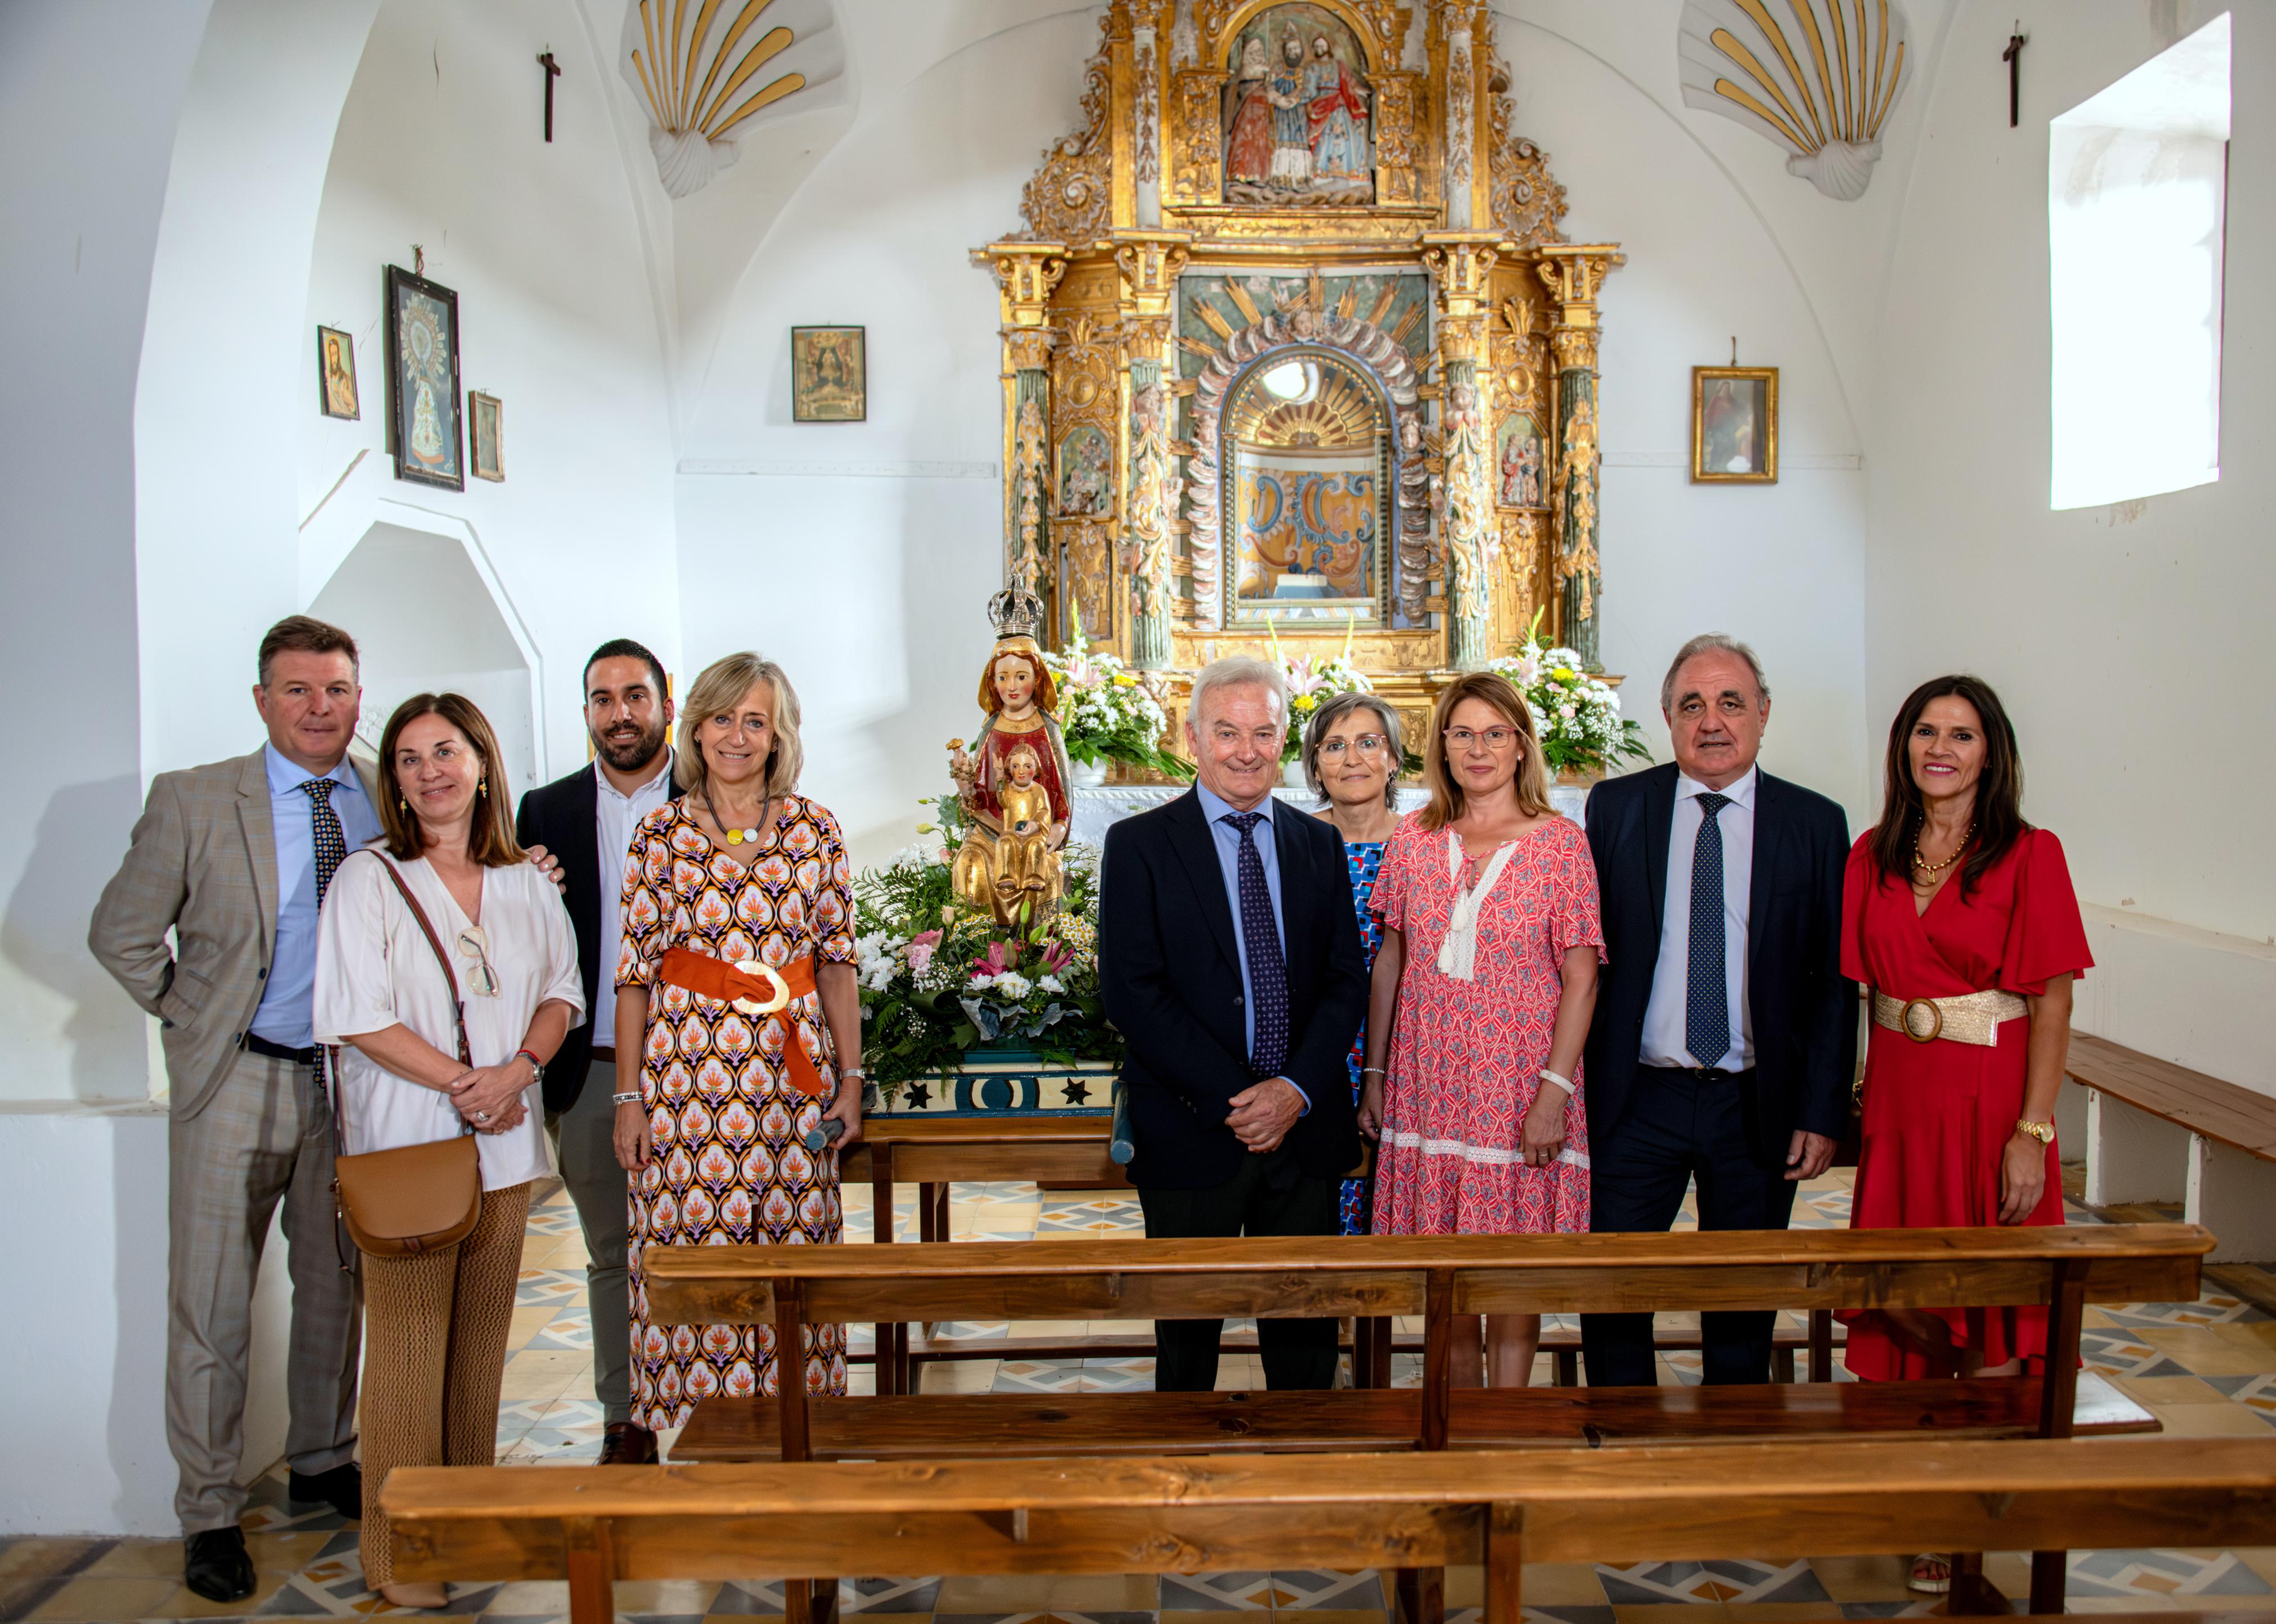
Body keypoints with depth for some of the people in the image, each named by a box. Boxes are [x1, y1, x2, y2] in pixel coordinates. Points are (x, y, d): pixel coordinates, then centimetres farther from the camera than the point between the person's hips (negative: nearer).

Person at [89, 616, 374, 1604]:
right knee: (212, 1302, 3)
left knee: (337, 1288, 15)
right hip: (234, 1079, -3)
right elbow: (120, 934, 0)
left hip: (350, 1079, 3)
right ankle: (209, 1511, 17)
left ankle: (322, 1463, 33)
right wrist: (192, 1017, -2)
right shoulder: (192, 801, -6)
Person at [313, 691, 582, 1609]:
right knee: (408, 1343, -1)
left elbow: (563, 992, 11)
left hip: (503, 1142, 4)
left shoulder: (527, 886, 10)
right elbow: (355, 1015, -10)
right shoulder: (368, 880, -3)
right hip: (406, 1143, -4)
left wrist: (519, 1069, -9)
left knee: (483, 1337, 10)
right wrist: (464, 1083, -14)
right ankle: (398, 1553, 10)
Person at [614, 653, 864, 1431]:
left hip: (793, 1075, 1)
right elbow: (635, 972, 2)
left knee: (796, 1253, 4)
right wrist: (628, 1097, -2)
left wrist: (850, 1077, 3)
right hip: (685, 1073, -1)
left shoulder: (815, 828, 5)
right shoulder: (662, 834, 2)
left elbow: (838, 960, 7)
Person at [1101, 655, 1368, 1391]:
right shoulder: (1139, 844, -3)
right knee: (1189, 1329, 11)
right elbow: (1130, 991, -10)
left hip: (1304, 1129, 3)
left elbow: (1348, 979, 5)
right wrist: (1232, 1098, -15)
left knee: (1306, 1327, 11)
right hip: (1191, 1132, -3)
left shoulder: (1319, 844, 10)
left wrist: (1296, 1088, -11)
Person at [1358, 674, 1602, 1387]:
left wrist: (1555, 1090, -14)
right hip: (1430, 1087, 3)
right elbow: (1390, 961, 10)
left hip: (1518, 1086, -3)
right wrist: (1375, 1074, 8)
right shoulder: (1415, 838, 5)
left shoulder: (1560, 841, -4)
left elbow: (1581, 976, -6)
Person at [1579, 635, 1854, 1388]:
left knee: (1744, 1306, 12)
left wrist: (1822, 1113, -4)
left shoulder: (1815, 823, 1)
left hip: (1760, 1107, 0)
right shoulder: (1616, 808, 1)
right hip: (1636, 1101, 0)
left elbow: (1834, 981, 1)